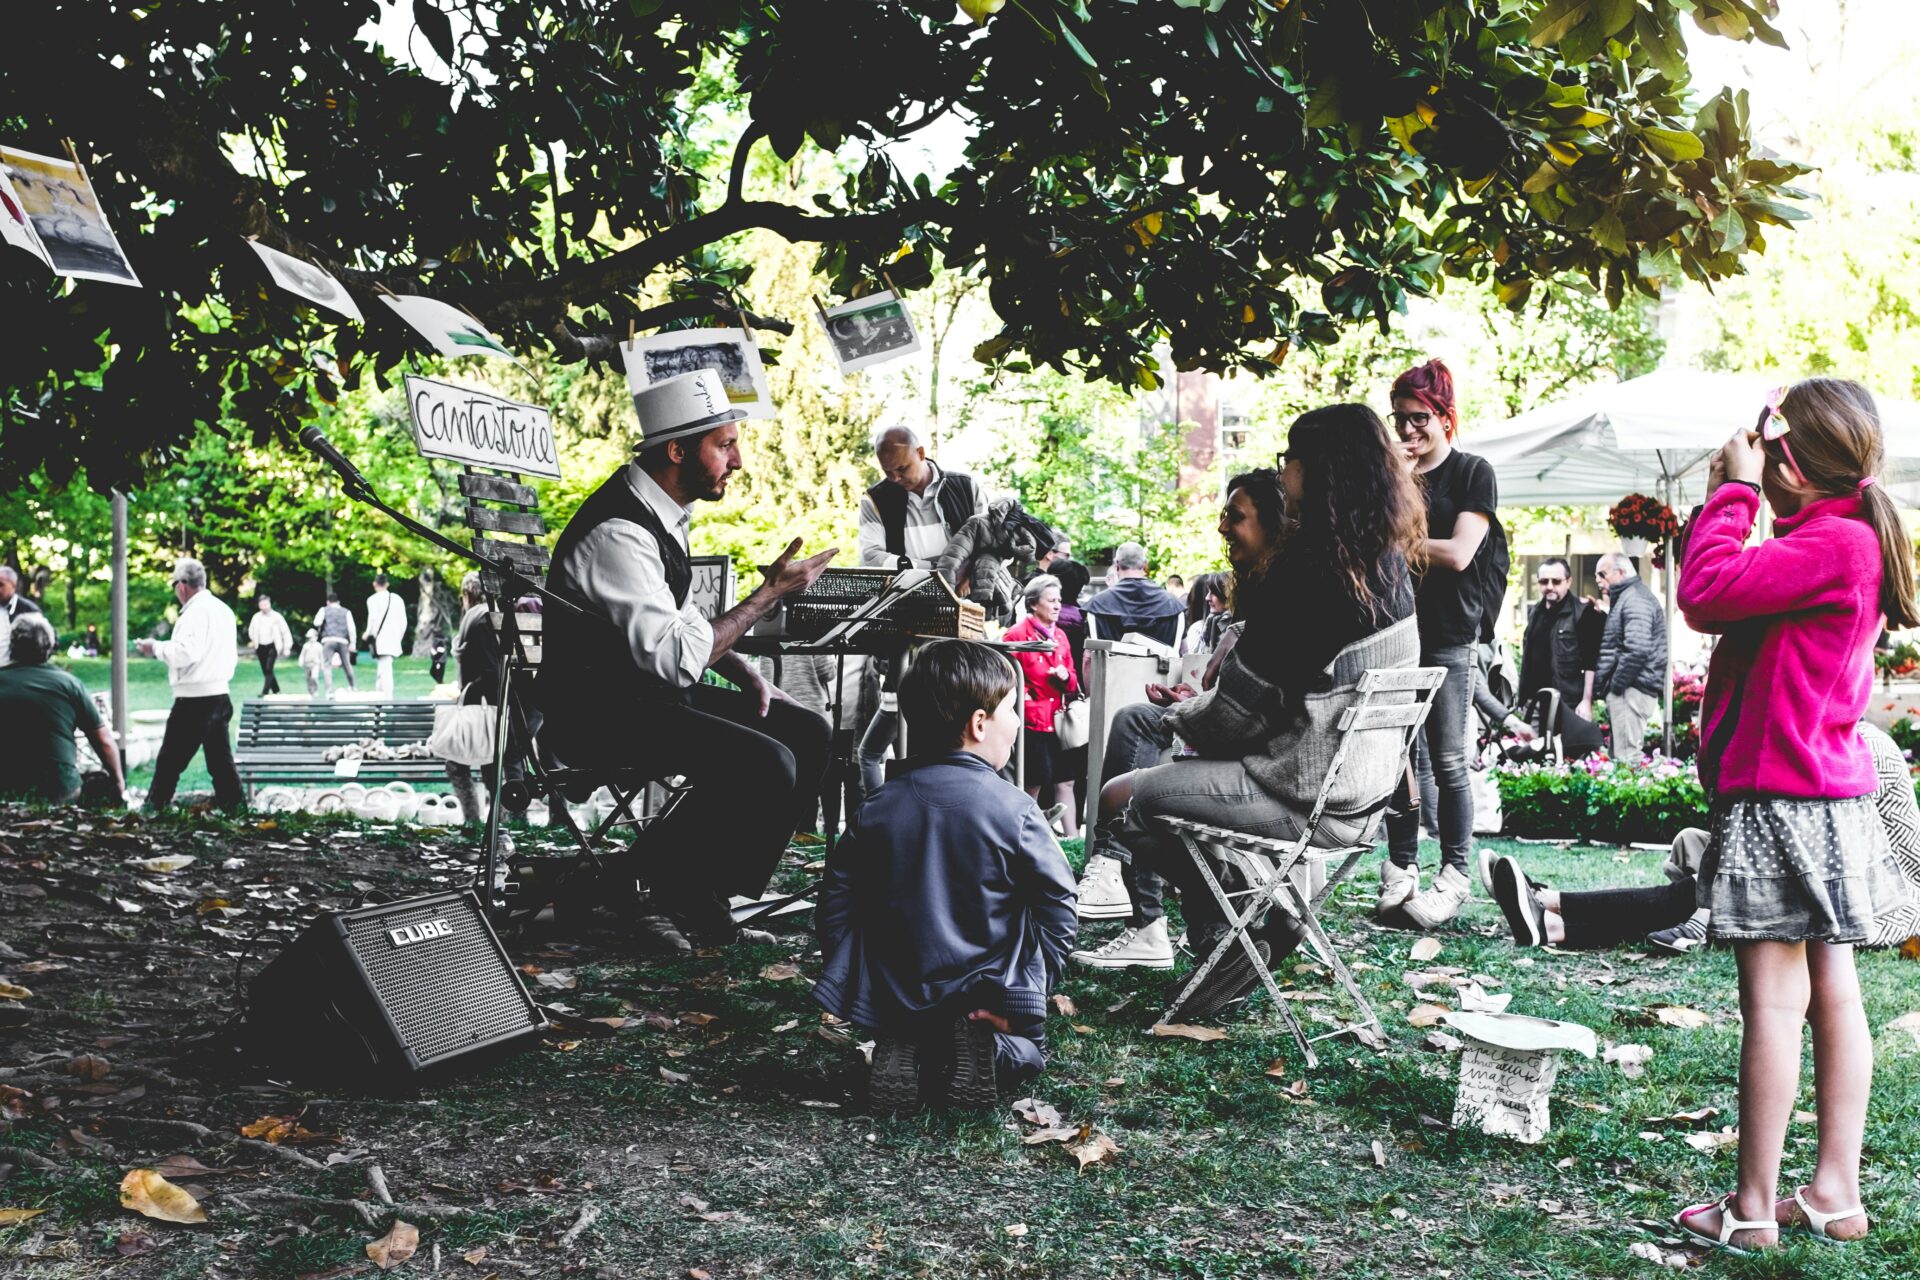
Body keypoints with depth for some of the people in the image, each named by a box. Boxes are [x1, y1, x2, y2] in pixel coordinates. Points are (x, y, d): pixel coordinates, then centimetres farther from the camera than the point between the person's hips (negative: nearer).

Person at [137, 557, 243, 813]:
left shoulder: (196, 611, -13)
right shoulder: (224, 609, 14)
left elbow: (184, 652, -23)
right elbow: (232, 656, 20)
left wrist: (156, 648, -8)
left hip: (195, 699, -8)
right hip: (220, 694, 8)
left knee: (170, 760, -1)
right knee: (220, 758, 10)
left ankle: (154, 808, 4)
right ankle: (235, 807, 8)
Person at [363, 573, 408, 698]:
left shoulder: (373, 599, -5)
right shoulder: (397, 599, 10)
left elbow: (373, 619, -15)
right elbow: (403, 622, 10)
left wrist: (368, 635, 0)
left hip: (380, 640, -5)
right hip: (394, 639, 5)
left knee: (385, 670, -9)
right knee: (381, 669, 16)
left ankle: (388, 699, -16)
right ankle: (377, 696, 21)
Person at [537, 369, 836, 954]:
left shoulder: (664, 513, 9)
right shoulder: (618, 533, -23)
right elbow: (677, 658, -28)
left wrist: (748, 677, 8)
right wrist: (770, 593, -22)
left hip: (651, 689, 10)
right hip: (598, 713, -10)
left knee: (807, 732, 0)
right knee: (763, 765, -26)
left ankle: (694, 889, 0)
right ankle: (675, 891, -5)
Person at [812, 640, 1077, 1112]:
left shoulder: (879, 807, -2)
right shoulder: (1013, 809, -13)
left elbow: (836, 899, 2)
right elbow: (1057, 905, -11)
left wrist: (848, 983, 12)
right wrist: (1035, 989, 1)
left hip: (896, 997, 3)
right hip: (991, 996, -3)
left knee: (900, 1033, 34)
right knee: (1027, 1053, 26)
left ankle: (903, 1055, -2)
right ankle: (987, 1051, -8)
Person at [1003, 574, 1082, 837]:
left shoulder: (1060, 636, 14)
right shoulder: (1017, 634, -9)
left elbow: (1072, 680, 18)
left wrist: (1066, 676, -3)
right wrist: (1021, 702, -18)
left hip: (1058, 721, 7)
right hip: (1031, 723, -7)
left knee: (1065, 783, 6)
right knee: (1034, 785, -1)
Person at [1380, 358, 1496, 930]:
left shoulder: (1472, 473, 1)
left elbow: (1457, 554, -10)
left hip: (1447, 634, -4)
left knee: (1446, 761, -2)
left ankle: (1454, 877, 3)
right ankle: (1401, 872, 10)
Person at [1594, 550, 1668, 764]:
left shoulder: (1635, 600, -12)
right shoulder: (1624, 598, 22)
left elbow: (1637, 650, -24)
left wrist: (1616, 684, -16)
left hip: (1631, 690, -11)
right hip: (1625, 689, 11)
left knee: (1626, 757, -14)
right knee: (1619, 754, 12)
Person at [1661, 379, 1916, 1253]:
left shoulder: (1833, 543, -16)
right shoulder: (1848, 541, 16)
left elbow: (1705, 592, -25)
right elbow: (1723, 604, 16)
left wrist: (1734, 490, -12)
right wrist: (1730, 501, 12)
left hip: (1782, 799, -10)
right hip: (1826, 793, 10)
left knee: (1773, 999, -5)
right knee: (1831, 993, 11)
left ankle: (1752, 1208, 2)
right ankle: (1835, 1192, 18)